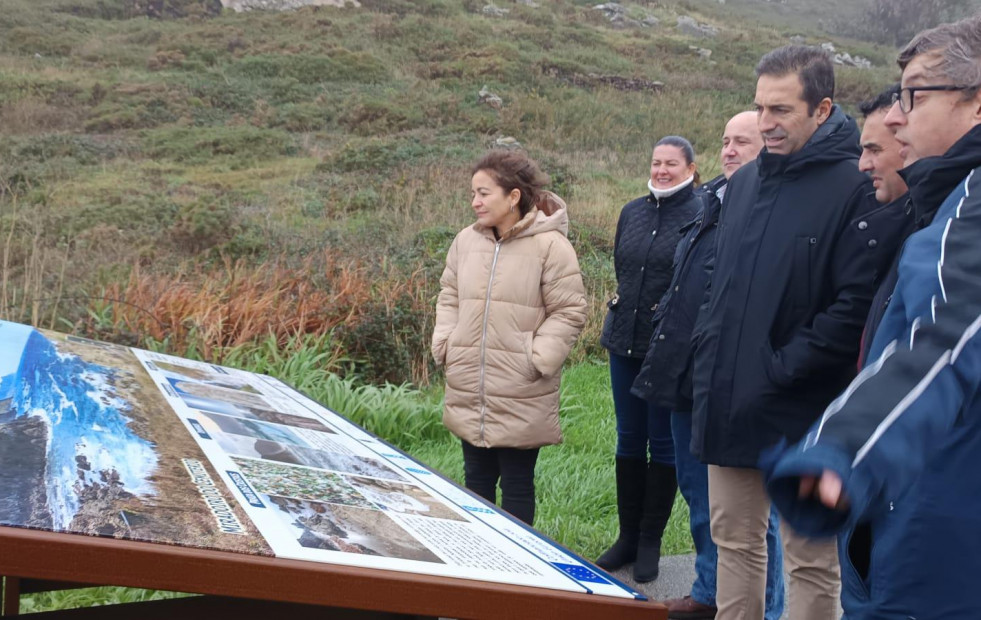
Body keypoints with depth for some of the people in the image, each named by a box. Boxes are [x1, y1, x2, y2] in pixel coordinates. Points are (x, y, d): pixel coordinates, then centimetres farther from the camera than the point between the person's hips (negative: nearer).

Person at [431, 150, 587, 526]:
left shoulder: (550, 245, -11)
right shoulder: (466, 241, 5)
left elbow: (569, 312, -8)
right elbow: (449, 296, 17)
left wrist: (537, 360, -14)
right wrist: (445, 344, 5)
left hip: (521, 396, -5)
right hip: (468, 392, 5)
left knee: (517, 483, 7)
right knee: (476, 478, 17)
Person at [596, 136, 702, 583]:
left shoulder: (701, 217, -11)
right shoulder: (632, 212, 9)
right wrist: (626, 304, 14)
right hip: (626, 342, 6)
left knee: (663, 444, 5)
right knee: (628, 440, 12)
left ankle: (650, 542, 17)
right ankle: (628, 536, 24)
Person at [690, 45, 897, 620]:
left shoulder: (853, 188, -12)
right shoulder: (745, 182, 11)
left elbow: (856, 303, -18)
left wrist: (781, 370, -16)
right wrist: (710, 358, 7)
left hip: (800, 415, -7)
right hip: (727, 402, 7)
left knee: (811, 561, 7)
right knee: (735, 541, 17)